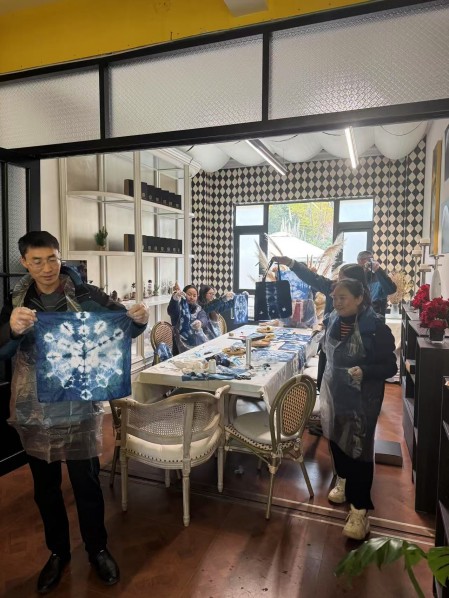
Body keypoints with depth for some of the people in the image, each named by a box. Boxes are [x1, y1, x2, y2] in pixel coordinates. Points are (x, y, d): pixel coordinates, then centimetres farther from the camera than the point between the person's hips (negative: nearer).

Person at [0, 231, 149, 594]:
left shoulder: (86, 295, -9)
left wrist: (139, 319, -33)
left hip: (80, 409, -2)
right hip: (34, 411, 3)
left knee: (87, 484, 11)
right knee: (46, 488, 18)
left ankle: (98, 549, 35)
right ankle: (58, 552, 41)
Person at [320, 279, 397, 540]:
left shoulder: (375, 327, -21)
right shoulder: (335, 320, -2)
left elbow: (390, 366, -18)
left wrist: (364, 371, -33)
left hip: (362, 399, -6)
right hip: (335, 392, 7)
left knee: (359, 448, 1)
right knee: (336, 437, 19)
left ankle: (360, 509, 16)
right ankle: (344, 480, 45)